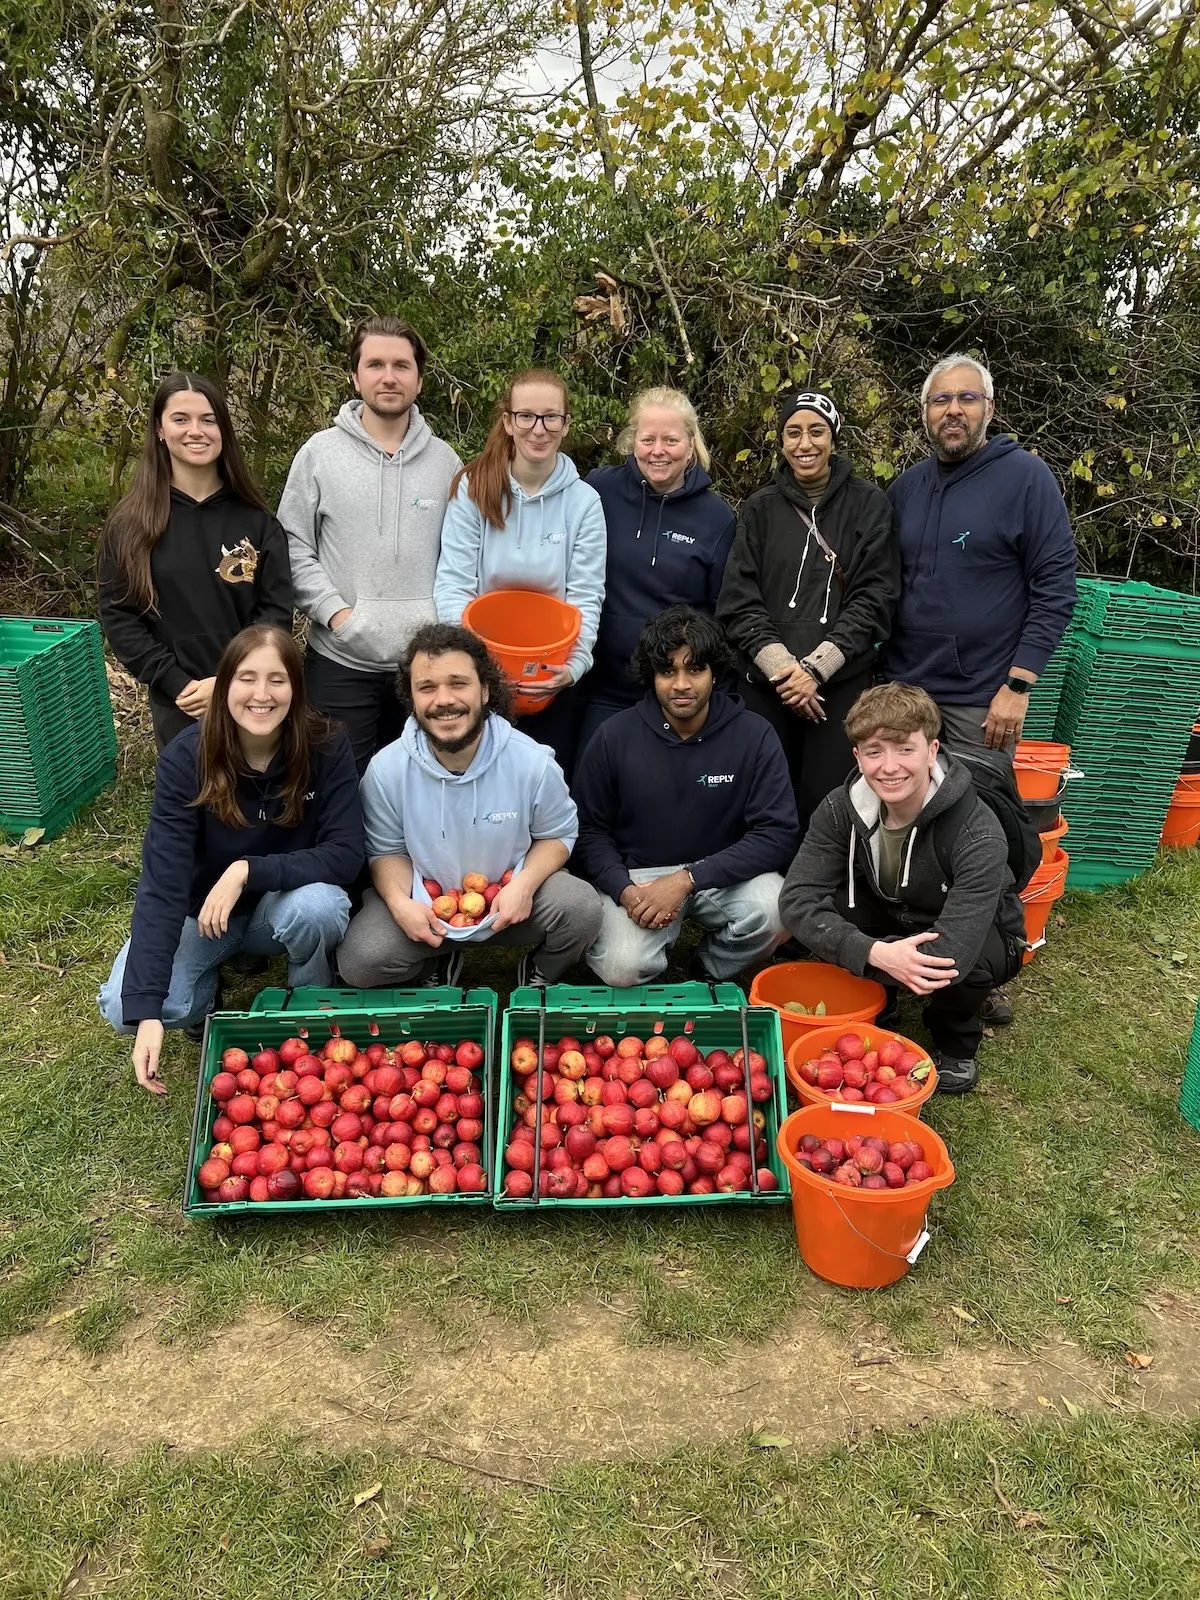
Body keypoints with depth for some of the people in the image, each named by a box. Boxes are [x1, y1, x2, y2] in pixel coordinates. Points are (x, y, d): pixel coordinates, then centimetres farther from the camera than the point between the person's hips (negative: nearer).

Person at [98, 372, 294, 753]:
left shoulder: (255, 520, 0)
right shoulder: (130, 523, -1)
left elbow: (276, 608, -4)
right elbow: (117, 615, -2)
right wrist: (176, 685, -12)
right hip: (176, 707, 0)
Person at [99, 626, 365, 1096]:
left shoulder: (326, 749, -20)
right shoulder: (187, 756, -22)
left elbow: (345, 854, -21)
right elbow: (162, 880, -27)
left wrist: (248, 871, -34)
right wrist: (145, 1009, -33)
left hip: (284, 904, 0)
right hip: (201, 908, 0)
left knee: (319, 905, -34)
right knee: (123, 1007, -21)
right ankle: (208, 984, 12)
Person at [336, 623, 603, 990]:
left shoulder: (532, 762, -16)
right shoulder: (386, 770, -14)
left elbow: (557, 835, -1)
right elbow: (387, 851, -1)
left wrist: (524, 884, -21)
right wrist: (400, 903, -21)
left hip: (511, 902, 0)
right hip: (426, 905, 1)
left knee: (581, 908, -28)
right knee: (359, 962, -23)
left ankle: (540, 972, 10)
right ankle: (438, 965, 14)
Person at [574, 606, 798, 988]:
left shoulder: (754, 736, -8)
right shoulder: (616, 735, -6)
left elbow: (777, 834, -13)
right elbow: (588, 828, 0)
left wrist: (687, 879, -21)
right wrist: (624, 889, -19)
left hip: (723, 874, 1)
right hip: (636, 874, 0)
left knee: (777, 913, -29)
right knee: (622, 969, -26)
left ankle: (712, 967, 4)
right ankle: (661, 944, 12)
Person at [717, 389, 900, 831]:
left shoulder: (868, 505, 4)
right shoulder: (760, 509, 10)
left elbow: (874, 596, -2)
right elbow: (739, 601, 3)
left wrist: (816, 667, -11)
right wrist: (780, 667, -10)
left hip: (841, 682, -1)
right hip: (765, 683, 2)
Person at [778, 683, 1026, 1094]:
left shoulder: (977, 830, -34)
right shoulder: (840, 810, -22)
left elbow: (952, 950, -40)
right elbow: (797, 900, -28)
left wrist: (855, 958, -34)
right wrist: (876, 953, -43)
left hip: (982, 938, -2)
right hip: (891, 926, 3)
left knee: (955, 964, -37)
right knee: (831, 909, -27)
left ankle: (956, 1042, 0)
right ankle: (875, 1020, 1)